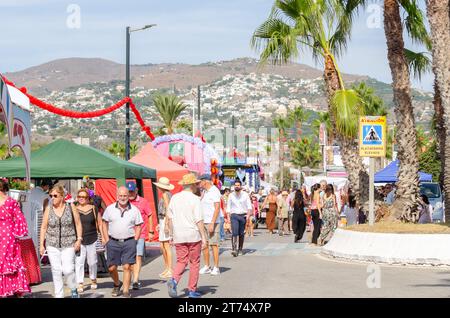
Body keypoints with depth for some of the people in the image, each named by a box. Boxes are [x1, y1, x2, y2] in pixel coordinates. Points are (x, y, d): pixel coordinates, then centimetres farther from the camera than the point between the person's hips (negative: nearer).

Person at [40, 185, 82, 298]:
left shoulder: (70, 207, -1)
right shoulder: (48, 209, 2)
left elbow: (78, 224, 5)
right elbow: (44, 227, 7)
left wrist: (79, 239, -4)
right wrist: (41, 244, 3)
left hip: (68, 244, -2)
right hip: (52, 245, 2)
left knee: (68, 270, -12)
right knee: (56, 271, 1)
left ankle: (74, 290, 14)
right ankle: (59, 295, 11)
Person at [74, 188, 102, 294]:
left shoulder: (93, 209, 4)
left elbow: (99, 224, 8)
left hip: (92, 239, 1)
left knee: (92, 261, 10)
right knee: (79, 262, -6)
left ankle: (93, 280, 31)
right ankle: (80, 284, -2)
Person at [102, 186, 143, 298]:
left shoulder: (134, 210, 3)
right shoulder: (110, 209, 5)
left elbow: (138, 226, 8)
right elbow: (105, 223, 11)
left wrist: (134, 241, -1)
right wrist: (107, 240, 3)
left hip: (129, 242, -1)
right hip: (113, 242, 2)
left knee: (127, 267, -7)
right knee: (111, 268, 5)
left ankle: (126, 291, -1)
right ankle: (117, 284, 33)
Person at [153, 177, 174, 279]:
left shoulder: (165, 194, -12)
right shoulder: (168, 194, 16)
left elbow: (167, 209, -18)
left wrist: (166, 224, -22)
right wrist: (160, 224, 25)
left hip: (166, 221, -10)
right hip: (164, 221, 10)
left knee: (166, 246, -8)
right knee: (162, 246, 14)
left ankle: (170, 270, -7)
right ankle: (166, 268, 20)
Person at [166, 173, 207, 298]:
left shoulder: (174, 198, 6)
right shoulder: (195, 199, -10)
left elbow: (170, 218, 9)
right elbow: (199, 220, -14)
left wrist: (172, 235, 17)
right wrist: (204, 237, -12)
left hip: (179, 236, 4)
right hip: (193, 236, -4)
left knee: (181, 261, 10)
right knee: (194, 263, 8)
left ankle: (174, 281, -16)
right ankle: (192, 290, 11)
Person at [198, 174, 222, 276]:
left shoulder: (214, 191, -10)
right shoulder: (204, 192, 16)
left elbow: (217, 208, -16)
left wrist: (212, 223, -22)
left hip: (212, 222, -8)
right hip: (203, 222, 8)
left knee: (214, 244, -7)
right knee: (204, 244, 6)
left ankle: (216, 268, -3)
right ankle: (206, 267, 12)